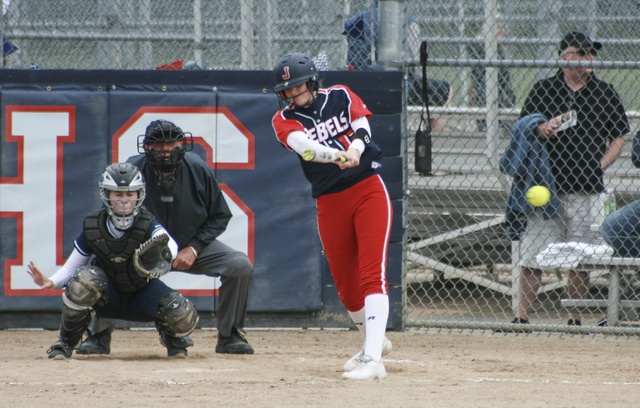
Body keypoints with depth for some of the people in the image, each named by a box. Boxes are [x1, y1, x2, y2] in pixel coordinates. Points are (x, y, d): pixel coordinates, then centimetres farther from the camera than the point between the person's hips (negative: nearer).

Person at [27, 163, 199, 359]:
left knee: (183, 314, -27)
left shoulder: (148, 226, -22)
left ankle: (173, 338, 16)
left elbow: (170, 246, -43)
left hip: (142, 295, 0)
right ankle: (65, 343, -13)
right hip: (107, 297, 0)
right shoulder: (92, 227, -15)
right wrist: (51, 282, -28)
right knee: (86, 278, -35)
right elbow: (73, 266, -7)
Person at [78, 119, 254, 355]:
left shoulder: (197, 169, -15)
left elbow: (220, 216, -3)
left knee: (241, 266, -20)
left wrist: (194, 248, -16)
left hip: (191, 247, 1)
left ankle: (229, 336, -3)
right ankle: (99, 336, -7)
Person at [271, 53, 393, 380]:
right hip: (330, 203, 2)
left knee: (372, 275, -14)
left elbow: (362, 126, -11)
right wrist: (337, 156, -40)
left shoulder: (340, 96, 4)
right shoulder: (284, 120, 0)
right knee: (346, 286, 10)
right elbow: (304, 146, -20)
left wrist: (356, 148, -34)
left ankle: (373, 359, -23)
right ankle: (374, 341, 37)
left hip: (368, 190, -2)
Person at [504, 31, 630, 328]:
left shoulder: (605, 93, 8)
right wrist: (540, 131, -11)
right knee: (531, 258, -3)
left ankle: (576, 319, 13)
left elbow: (618, 139, 12)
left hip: (587, 191, 0)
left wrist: (600, 166, -3)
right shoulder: (544, 89, 7)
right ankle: (521, 316, 2)